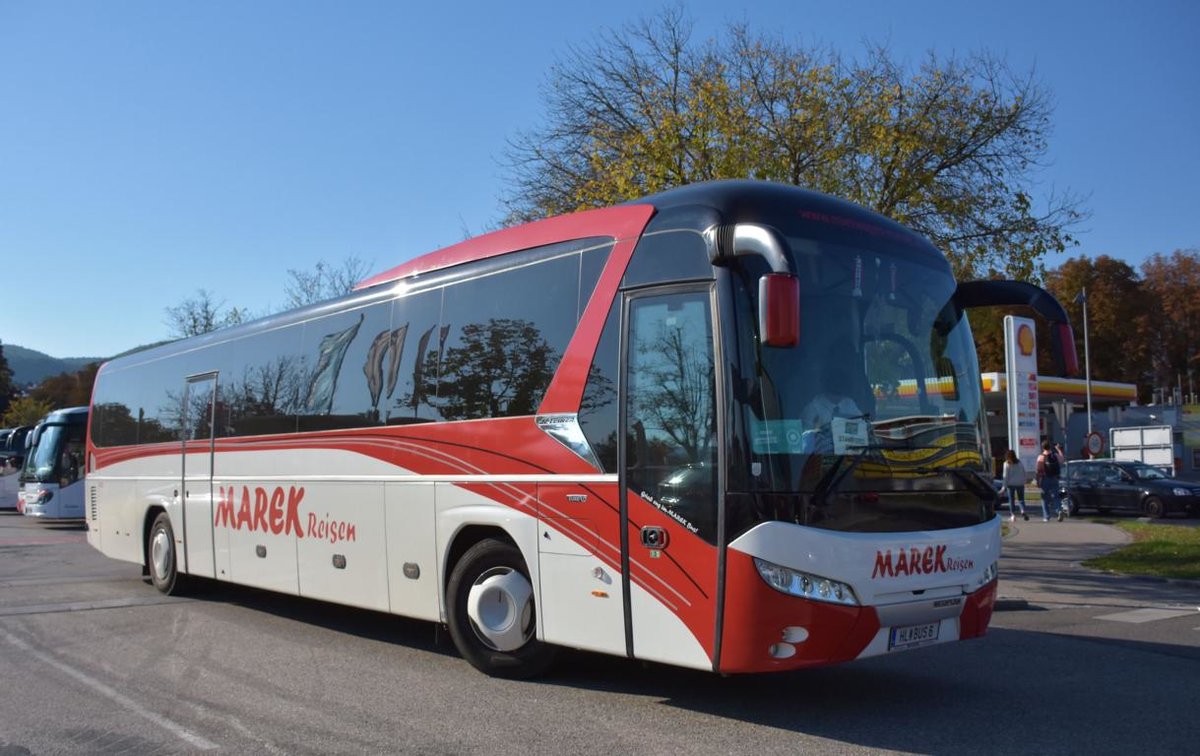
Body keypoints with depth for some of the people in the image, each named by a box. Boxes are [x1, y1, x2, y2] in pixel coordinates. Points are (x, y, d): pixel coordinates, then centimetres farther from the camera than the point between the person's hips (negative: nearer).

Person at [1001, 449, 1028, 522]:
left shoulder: (1007, 464, -5)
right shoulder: (1019, 463, 6)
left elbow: (1006, 476, -7)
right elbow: (1024, 473, 7)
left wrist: (1004, 486, -4)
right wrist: (1023, 482, 14)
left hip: (1011, 484, -3)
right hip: (1020, 483, 3)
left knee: (1011, 500, 4)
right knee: (1021, 498, 9)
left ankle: (1013, 515, 1)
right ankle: (1023, 511, -15)